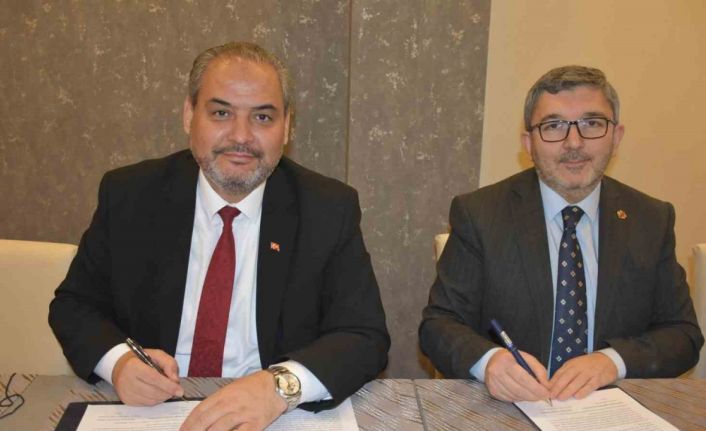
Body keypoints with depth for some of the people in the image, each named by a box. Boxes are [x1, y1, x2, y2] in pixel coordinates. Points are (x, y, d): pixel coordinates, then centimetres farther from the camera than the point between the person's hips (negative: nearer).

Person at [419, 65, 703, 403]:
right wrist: (487, 359, -27)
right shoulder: (479, 214, -4)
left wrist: (614, 360, -15)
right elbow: (438, 324, -5)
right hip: (507, 413, -3)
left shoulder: (652, 220, 4)